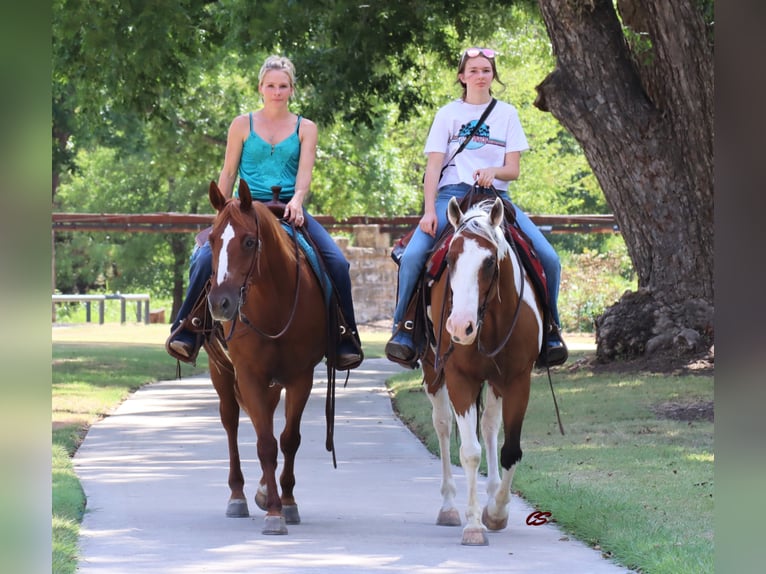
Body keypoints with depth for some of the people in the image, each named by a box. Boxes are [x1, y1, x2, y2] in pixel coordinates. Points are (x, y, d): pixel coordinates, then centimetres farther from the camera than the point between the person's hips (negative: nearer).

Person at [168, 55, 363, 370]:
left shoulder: (305, 128, 10)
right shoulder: (243, 125, 10)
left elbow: (304, 172, -2)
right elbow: (228, 174, 11)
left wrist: (296, 201, -22)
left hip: (289, 210, 1)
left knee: (337, 263, -20)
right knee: (206, 258, -27)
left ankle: (345, 343, -10)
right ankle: (186, 334, -17)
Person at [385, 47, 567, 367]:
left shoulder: (507, 114, 13)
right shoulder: (449, 114, 9)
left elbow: (513, 170, 7)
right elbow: (433, 166, 1)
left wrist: (493, 172, -17)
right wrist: (430, 211, -13)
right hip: (452, 194, -1)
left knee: (548, 258, -16)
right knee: (412, 256, -28)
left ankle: (550, 330, 3)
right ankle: (403, 329, -12)